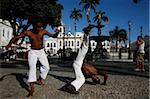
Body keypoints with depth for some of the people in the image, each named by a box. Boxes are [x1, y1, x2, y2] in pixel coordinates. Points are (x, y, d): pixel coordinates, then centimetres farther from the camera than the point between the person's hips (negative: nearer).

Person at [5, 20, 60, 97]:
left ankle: (40, 79, 25)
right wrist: (9, 44, -36)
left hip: (41, 51, 3)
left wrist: (57, 32, -30)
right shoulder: (27, 32, -15)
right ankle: (32, 87, -25)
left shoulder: (43, 31, -11)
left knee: (46, 67, 0)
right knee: (32, 67, -19)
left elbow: (54, 36, -6)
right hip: (32, 52, -2)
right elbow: (16, 37, -17)